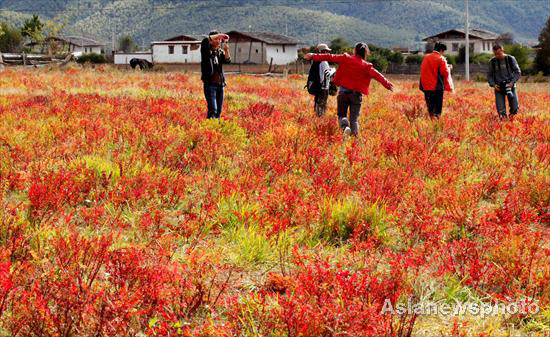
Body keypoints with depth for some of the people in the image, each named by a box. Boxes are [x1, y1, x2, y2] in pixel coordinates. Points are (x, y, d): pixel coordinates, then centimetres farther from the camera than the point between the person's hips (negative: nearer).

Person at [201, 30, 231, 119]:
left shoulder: (220, 52, 14)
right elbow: (205, 41, -20)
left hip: (220, 84, 6)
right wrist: (219, 35, -17)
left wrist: (226, 50, -16)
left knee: (219, 111, 7)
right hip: (210, 84, -6)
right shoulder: (206, 50, 0)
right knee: (213, 110, -15)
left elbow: (228, 61, -1)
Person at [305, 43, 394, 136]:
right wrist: (387, 84, -13)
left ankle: (345, 126, -18)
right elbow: (377, 75, -10)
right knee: (354, 119, 9)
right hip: (357, 94, 0)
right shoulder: (366, 66, 1)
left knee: (342, 114, 14)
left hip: (343, 91, 0)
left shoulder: (346, 58, 1)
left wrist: (314, 56, 9)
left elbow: (330, 57, 3)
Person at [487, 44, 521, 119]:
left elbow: (518, 72, 3)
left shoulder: (511, 59, -1)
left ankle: (511, 115, 26)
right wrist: (493, 84, -5)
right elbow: (489, 75, 11)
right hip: (498, 87, 1)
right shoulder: (492, 62, 2)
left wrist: (512, 82, -11)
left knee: (515, 109, -7)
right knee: (501, 111, -10)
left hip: (510, 85, 0)